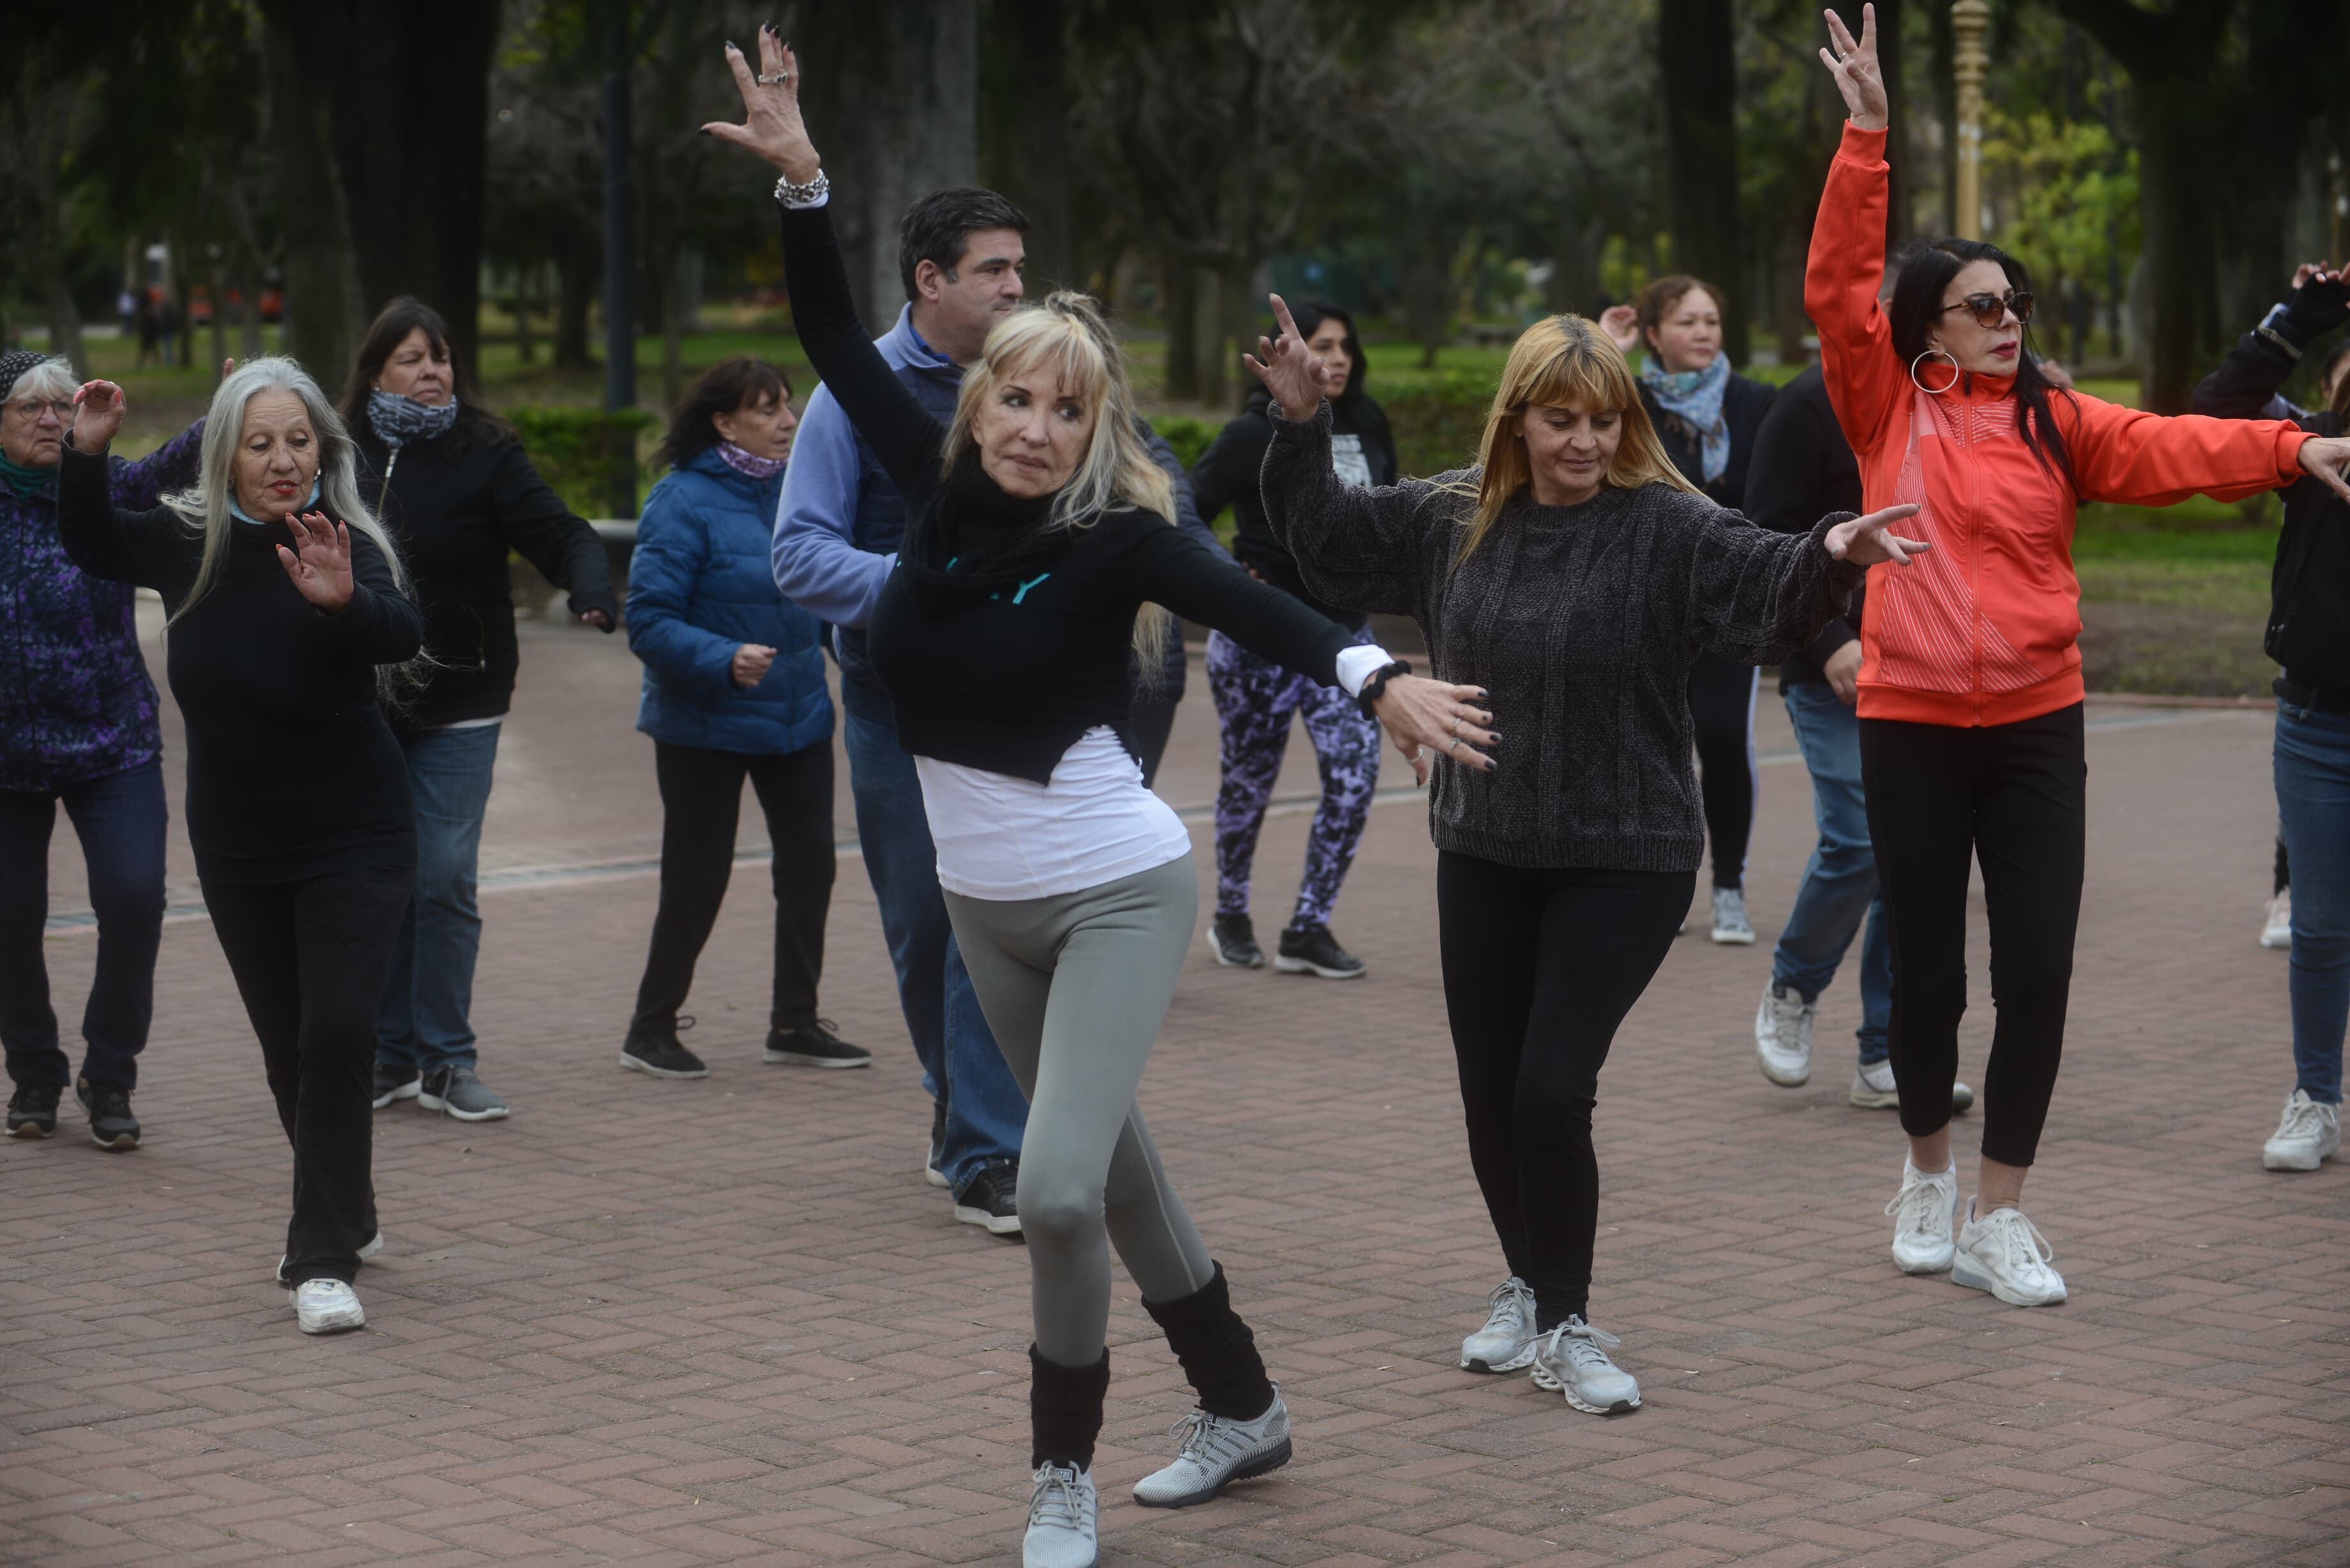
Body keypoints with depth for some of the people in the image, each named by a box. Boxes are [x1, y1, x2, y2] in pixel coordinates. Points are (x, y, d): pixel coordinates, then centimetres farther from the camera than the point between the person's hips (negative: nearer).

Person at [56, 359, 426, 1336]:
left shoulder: (346, 549, -18)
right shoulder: (188, 542, -3)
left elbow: (402, 634, -36)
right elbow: (92, 546, 15)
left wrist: (344, 601, -57)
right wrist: (87, 454, -2)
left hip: (353, 842, -5)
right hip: (236, 851, 5)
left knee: (336, 1032, -17)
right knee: (286, 1047, 13)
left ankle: (321, 1258, -9)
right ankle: (345, 1217, 35)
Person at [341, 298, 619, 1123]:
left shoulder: (484, 454, -4)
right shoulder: (345, 456, 5)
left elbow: (555, 530, -15)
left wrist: (590, 585, -31)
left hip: (456, 707, -3)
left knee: (445, 879, -5)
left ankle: (447, 1061, 6)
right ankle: (390, 1054, 17)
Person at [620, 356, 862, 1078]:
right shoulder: (683, 502, -15)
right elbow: (649, 621, -20)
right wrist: (724, 660, -32)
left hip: (797, 716, 6)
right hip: (705, 727, -6)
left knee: (810, 862, 7)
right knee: (697, 880, 1)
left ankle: (794, 1022, 22)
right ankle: (650, 1030, 18)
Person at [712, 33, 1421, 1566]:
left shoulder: (1113, 534, -17)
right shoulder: (941, 488, -3)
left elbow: (1246, 604, -32)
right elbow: (838, 344, -2)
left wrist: (1371, 670, -49)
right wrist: (800, 181, -12)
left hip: (1117, 894, -6)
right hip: (986, 903, 6)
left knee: (1058, 1188, -15)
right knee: (1113, 1165, 17)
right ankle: (1243, 1410, 35)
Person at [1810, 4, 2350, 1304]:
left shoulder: (2055, 423, 3)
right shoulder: (1887, 409, 1)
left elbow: (2170, 448, -10)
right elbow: (1835, 285, -8)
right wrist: (1867, 136, -15)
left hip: (2036, 727, 1)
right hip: (1909, 727, -1)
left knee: (2037, 976, -2)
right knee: (1926, 976, 6)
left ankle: (1999, 1215, 10)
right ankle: (1929, 1170, 31)